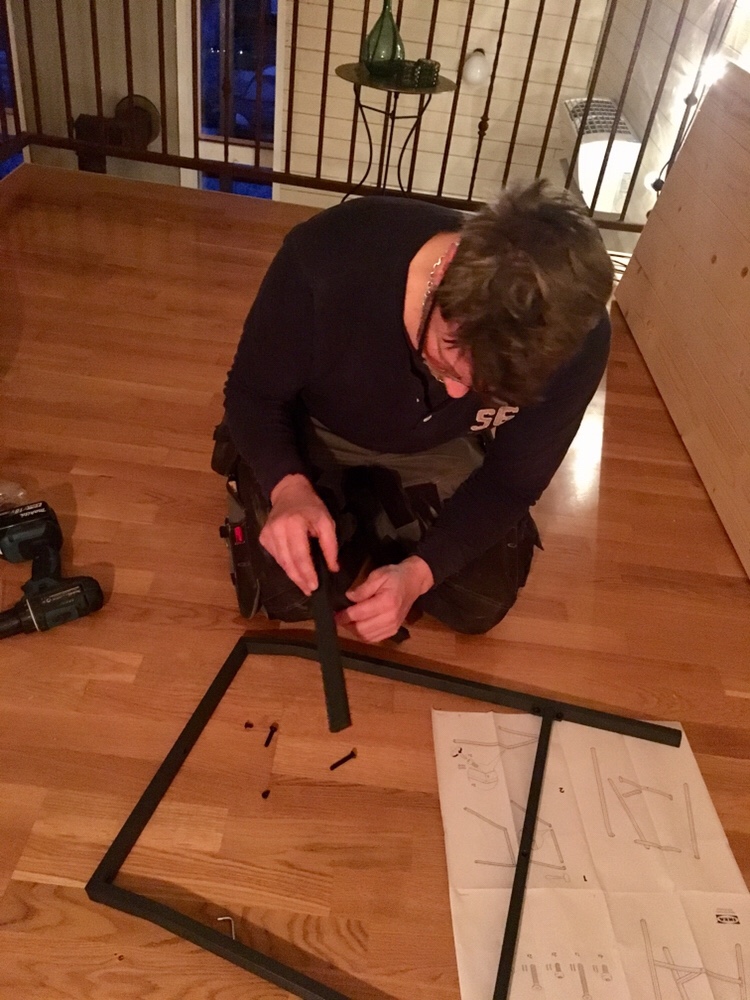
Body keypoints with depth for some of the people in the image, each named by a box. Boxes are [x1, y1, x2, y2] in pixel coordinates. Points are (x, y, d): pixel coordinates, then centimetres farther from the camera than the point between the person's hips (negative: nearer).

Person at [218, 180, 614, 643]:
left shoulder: (575, 340, -32)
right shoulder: (328, 255, -38)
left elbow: (511, 481, -16)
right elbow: (251, 396, -20)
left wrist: (418, 572, -29)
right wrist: (289, 486, -39)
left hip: (437, 450, 2)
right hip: (314, 432, -1)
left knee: (481, 604, -2)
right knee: (293, 594, -16)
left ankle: (376, 507, 21)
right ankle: (355, 504, 16)